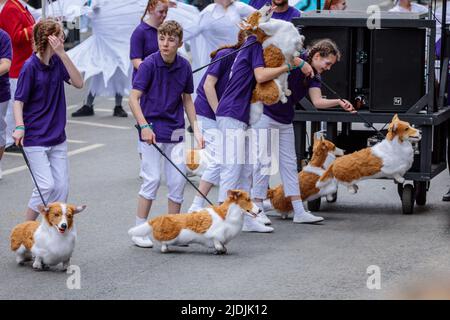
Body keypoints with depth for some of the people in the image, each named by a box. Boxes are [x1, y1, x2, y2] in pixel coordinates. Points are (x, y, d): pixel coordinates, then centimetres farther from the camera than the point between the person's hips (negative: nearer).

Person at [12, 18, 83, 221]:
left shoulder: (58, 62, 5)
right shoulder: (31, 66, -12)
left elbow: (78, 83, -6)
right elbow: (19, 100, -11)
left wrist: (62, 54, -13)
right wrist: (19, 127, -27)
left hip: (57, 136, 6)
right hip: (35, 137, -6)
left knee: (62, 186, 4)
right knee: (47, 185, -12)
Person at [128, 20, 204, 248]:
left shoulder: (184, 67, 1)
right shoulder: (149, 64, -12)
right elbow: (134, 98, -14)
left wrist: (196, 129, 7)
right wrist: (144, 126, -25)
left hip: (175, 131, 5)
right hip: (152, 130, -5)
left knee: (178, 180, 6)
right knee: (152, 179, -6)